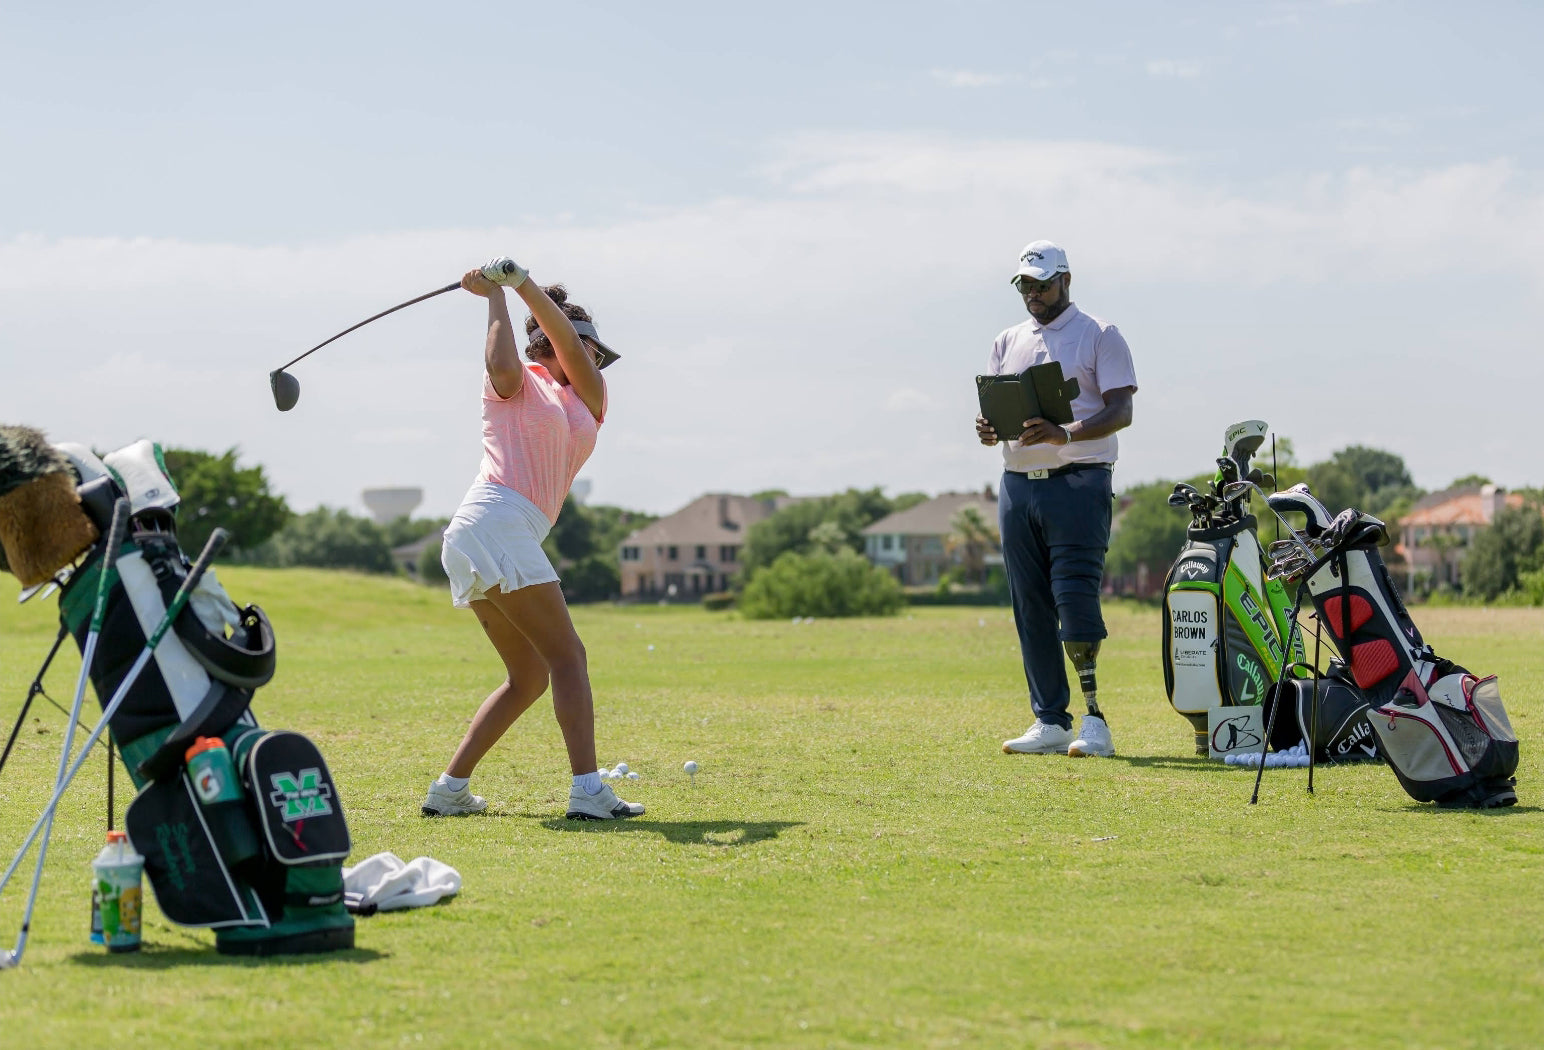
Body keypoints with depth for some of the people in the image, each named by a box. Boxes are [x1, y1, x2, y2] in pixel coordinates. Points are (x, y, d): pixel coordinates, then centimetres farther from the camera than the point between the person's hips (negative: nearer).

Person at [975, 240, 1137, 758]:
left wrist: (1067, 434, -24)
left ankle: (1094, 719, -10)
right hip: (1018, 484, 6)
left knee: (1076, 599, -14)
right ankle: (1050, 722, 9)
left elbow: (1121, 410, -7)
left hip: (1078, 482, -6)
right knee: (1031, 610, 4)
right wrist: (988, 430, -8)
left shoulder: (1100, 336, 2)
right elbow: (995, 410, 17)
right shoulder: (1007, 343, 19)